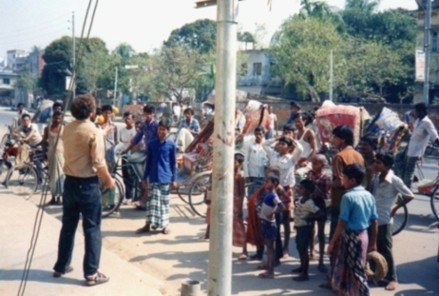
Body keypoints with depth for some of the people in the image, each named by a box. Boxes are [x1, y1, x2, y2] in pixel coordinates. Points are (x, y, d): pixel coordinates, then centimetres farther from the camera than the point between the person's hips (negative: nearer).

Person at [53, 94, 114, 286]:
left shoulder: (67, 129, 5)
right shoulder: (94, 132, -16)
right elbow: (98, 162, -19)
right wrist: (108, 179, -2)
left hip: (70, 181, 7)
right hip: (87, 184, -7)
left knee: (68, 226, 17)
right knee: (92, 229, 2)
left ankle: (61, 266, 27)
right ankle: (91, 274, 6)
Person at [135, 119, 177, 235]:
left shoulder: (171, 145, 0)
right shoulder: (151, 144, 5)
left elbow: (174, 163, 3)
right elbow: (148, 162, 9)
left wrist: (174, 179, -2)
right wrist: (144, 178, 8)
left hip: (166, 178, -1)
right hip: (153, 178, 1)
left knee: (164, 201, 5)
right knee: (152, 201, 0)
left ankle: (165, 224, 14)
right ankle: (148, 224, 6)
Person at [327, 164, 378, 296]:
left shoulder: (348, 196, -17)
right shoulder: (369, 195, 4)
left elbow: (342, 223, -19)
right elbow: (374, 222, 7)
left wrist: (332, 242, -12)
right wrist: (373, 242, 16)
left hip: (351, 236, -7)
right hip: (363, 236, 8)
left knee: (354, 271, 4)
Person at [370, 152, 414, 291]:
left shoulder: (394, 181, -17)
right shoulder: (376, 177, 2)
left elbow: (410, 196, -12)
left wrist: (395, 208, -5)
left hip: (383, 221, -6)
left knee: (385, 250, 2)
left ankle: (392, 279, 15)